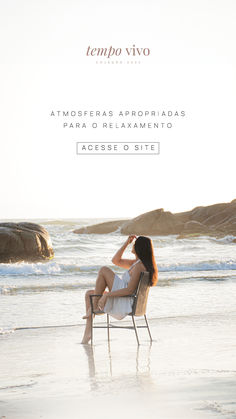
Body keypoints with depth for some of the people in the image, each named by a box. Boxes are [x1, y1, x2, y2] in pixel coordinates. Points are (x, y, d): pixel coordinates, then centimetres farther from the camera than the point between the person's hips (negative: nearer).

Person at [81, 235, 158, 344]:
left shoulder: (139, 266, -17)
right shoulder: (137, 263, 14)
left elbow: (130, 290, -25)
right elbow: (116, 261, 22)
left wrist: (107, 295, -22)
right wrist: (126, 243, 11)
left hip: (127, 305, -10)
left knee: (103, 270, -10)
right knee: (89, 293, 13)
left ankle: (94, 306, -2)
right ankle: (87, 332, 4)